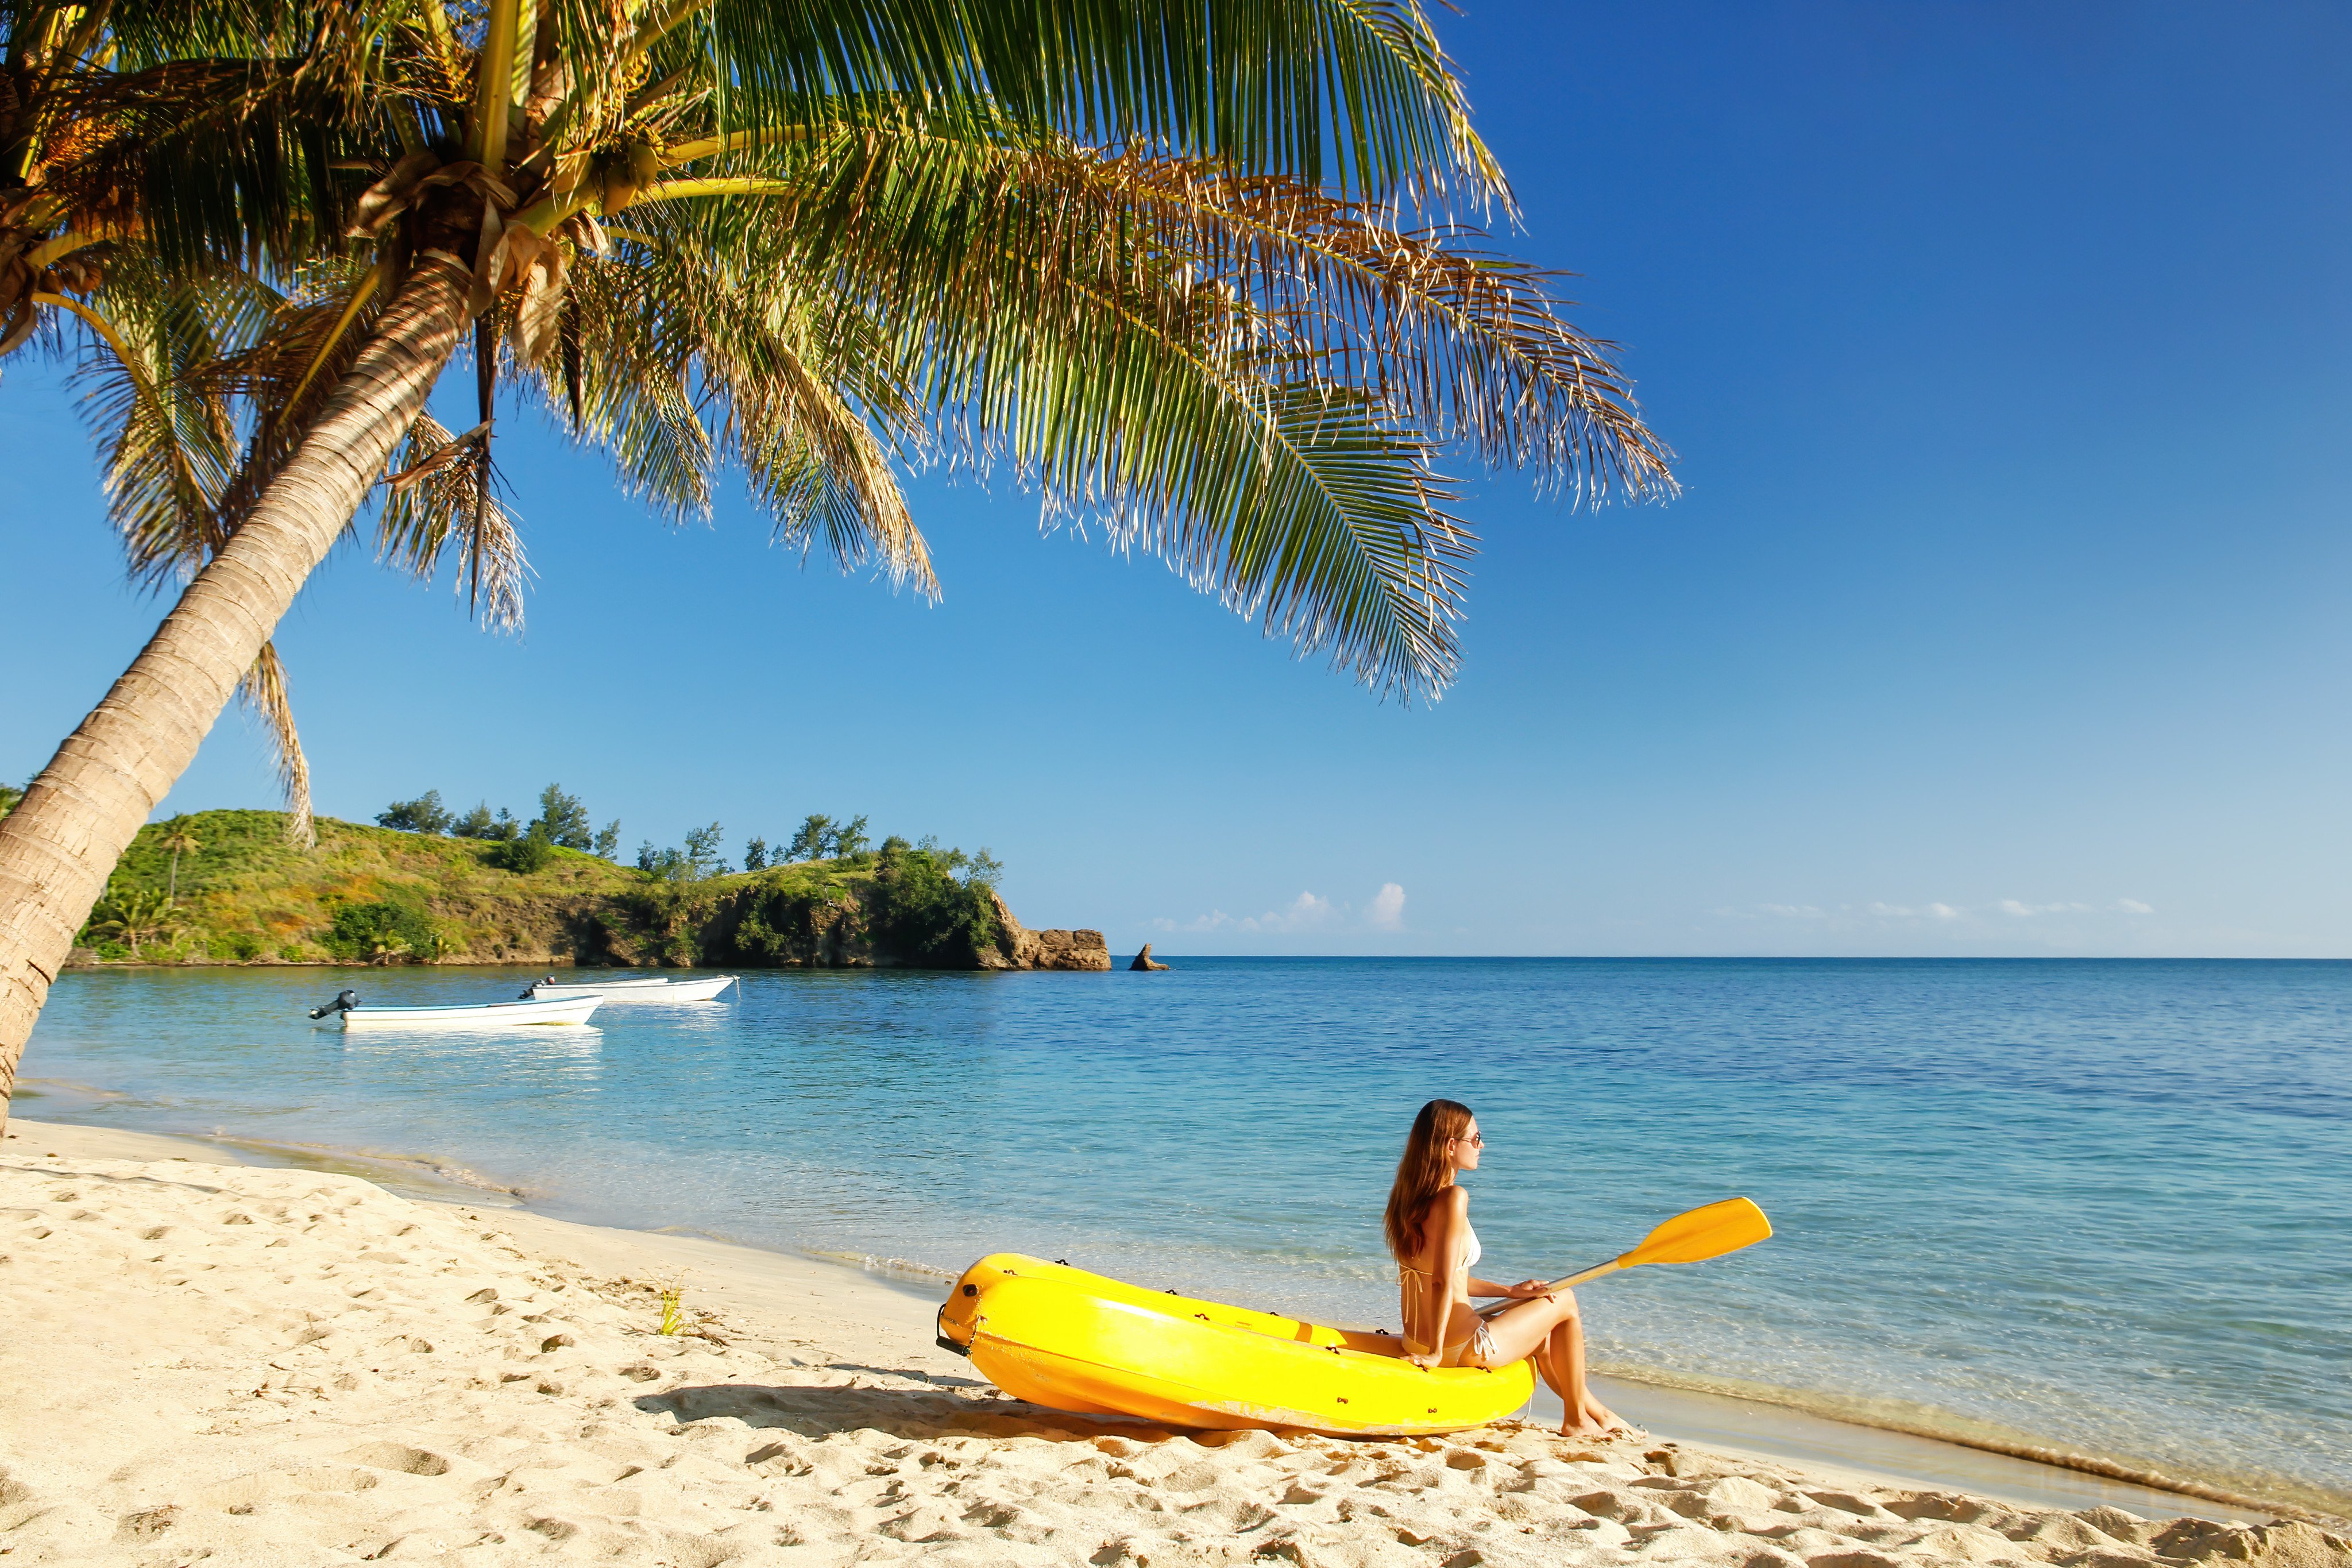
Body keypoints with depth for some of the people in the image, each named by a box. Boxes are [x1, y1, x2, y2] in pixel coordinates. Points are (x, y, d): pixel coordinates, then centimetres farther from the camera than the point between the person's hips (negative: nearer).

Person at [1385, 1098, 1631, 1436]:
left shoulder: (1410, 1195, 4)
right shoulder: (1454, 1197, -22)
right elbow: (1444, 1282, -26)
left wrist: (1509, 1291, 12)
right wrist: (1435, 1353, -17)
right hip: (1464, 1349, -8)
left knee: (1540, 1332, 31)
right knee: (1565, 1301, 13)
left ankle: (1594, 1409, 47)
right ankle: (1577, 1421, 27)